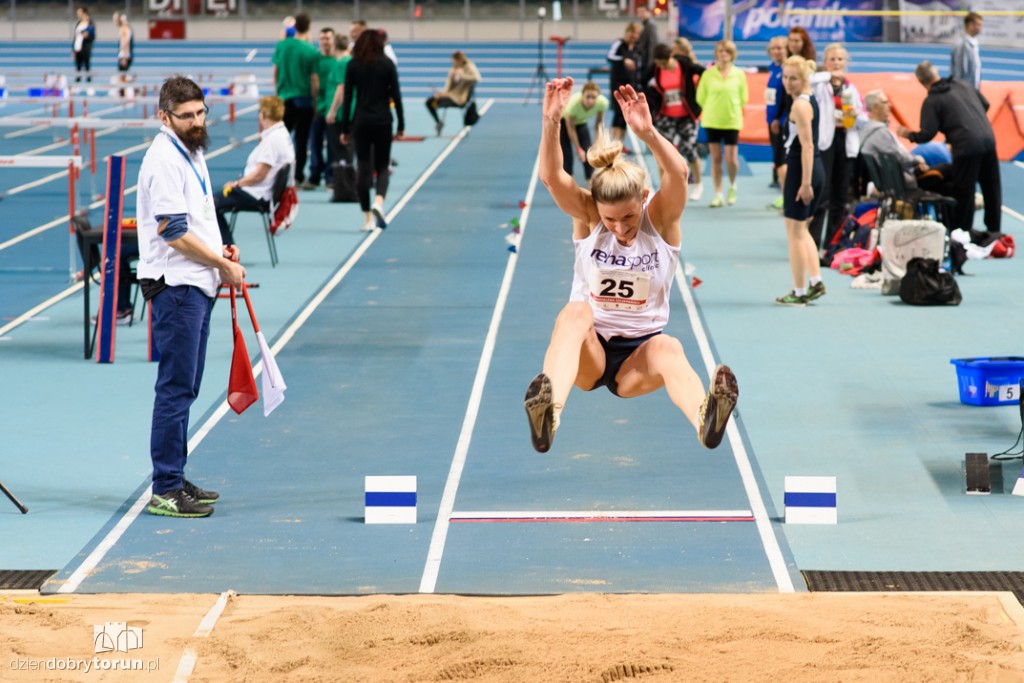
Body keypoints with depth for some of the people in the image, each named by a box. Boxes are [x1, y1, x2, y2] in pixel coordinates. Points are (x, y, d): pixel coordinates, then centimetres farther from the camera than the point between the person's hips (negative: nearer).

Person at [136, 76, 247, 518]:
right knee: (175, 389, -9)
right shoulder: (164, 159, -15)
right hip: (175, 286, -10)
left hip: (197, 285, 10)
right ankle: (165, 491, -7)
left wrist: (219, 251, 10)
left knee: (185, 389, 14)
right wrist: (223, 264, -12)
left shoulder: (192, 154, 16)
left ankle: (175, 481, 22)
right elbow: (173, 232, -20)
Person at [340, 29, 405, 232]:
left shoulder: (353, 65, 1)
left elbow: (347, 98, 0)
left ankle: (368, 218, 4)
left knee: (363, 168, 5)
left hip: (360, 121, 1)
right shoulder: (387, 64, -1)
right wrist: (401, 125, 4)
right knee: (382, 166, 10)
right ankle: (379, 201, -18)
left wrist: (345, 129, 4)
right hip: (382, 121, -1)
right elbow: (396, 95, -2)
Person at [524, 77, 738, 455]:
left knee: (668, 347, -35)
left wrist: (648, 133, -45)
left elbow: (678, 174, -28)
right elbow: (551, 176, -23)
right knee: (575, 311, -34)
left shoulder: (661, 218, -7)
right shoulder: (586, 216, -4)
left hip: (638, 355, 0)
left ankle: (705, 420, -69)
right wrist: (551, 122, -39)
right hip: (588, 351, 0)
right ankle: (548, 412, -62)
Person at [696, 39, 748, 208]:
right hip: (711, 121, 1)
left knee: (731, 159, -3)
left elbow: (743, 98, 6)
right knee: (716, 158, 4)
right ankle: (718, 194, 12)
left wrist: (730, 109, 4)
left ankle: (732, 186, 25)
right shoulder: (708, 74, -2)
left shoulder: (739, 74, -2)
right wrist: (712, 109, 7)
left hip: (732, 121, -1)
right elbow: (700, 97, 6)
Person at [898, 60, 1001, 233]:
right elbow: (985, 104, 20)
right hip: (988, 139, 6)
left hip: (967, 147, -6)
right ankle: (994, 229, 27)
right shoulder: (963, 85, 13)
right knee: (992, 188, 16)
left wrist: (908, 134, 10)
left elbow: (927, 135, -8)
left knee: (963, 193, 6)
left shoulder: (932, 101, -4)